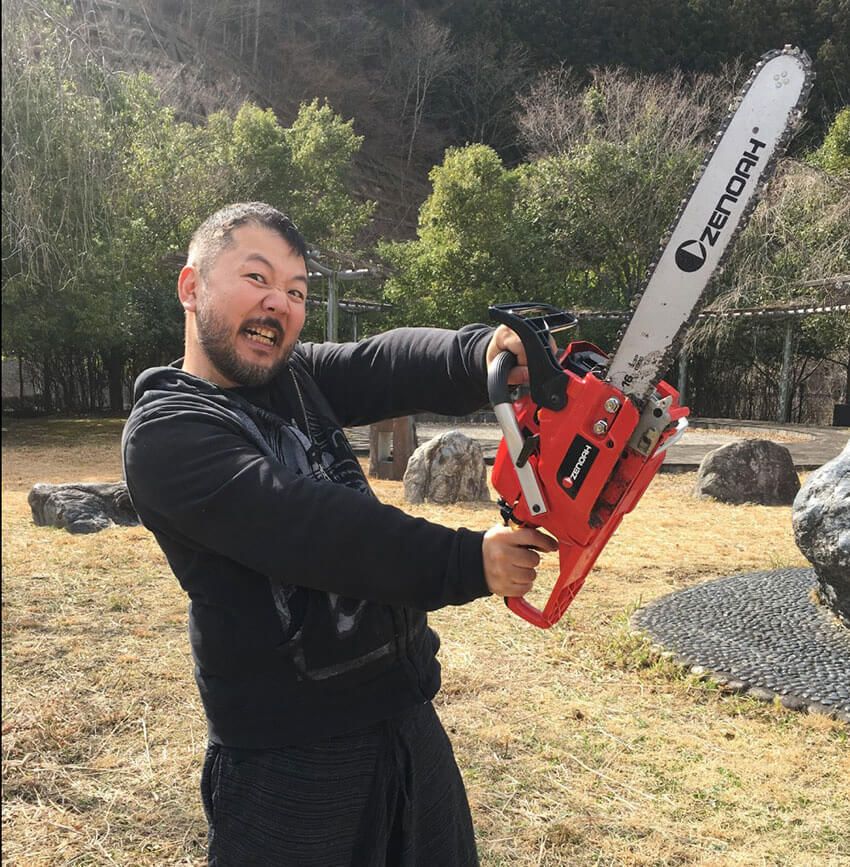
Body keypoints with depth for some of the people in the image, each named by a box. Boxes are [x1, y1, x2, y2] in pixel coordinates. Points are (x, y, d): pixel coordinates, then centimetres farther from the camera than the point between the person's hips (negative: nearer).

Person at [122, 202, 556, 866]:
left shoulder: (293, 377, 6)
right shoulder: (165, 432, -15)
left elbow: (389, 365, -11)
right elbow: (308, 529, -26)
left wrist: (482, 352, -31)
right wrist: (466, 562, -27)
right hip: (291, 759, -7)